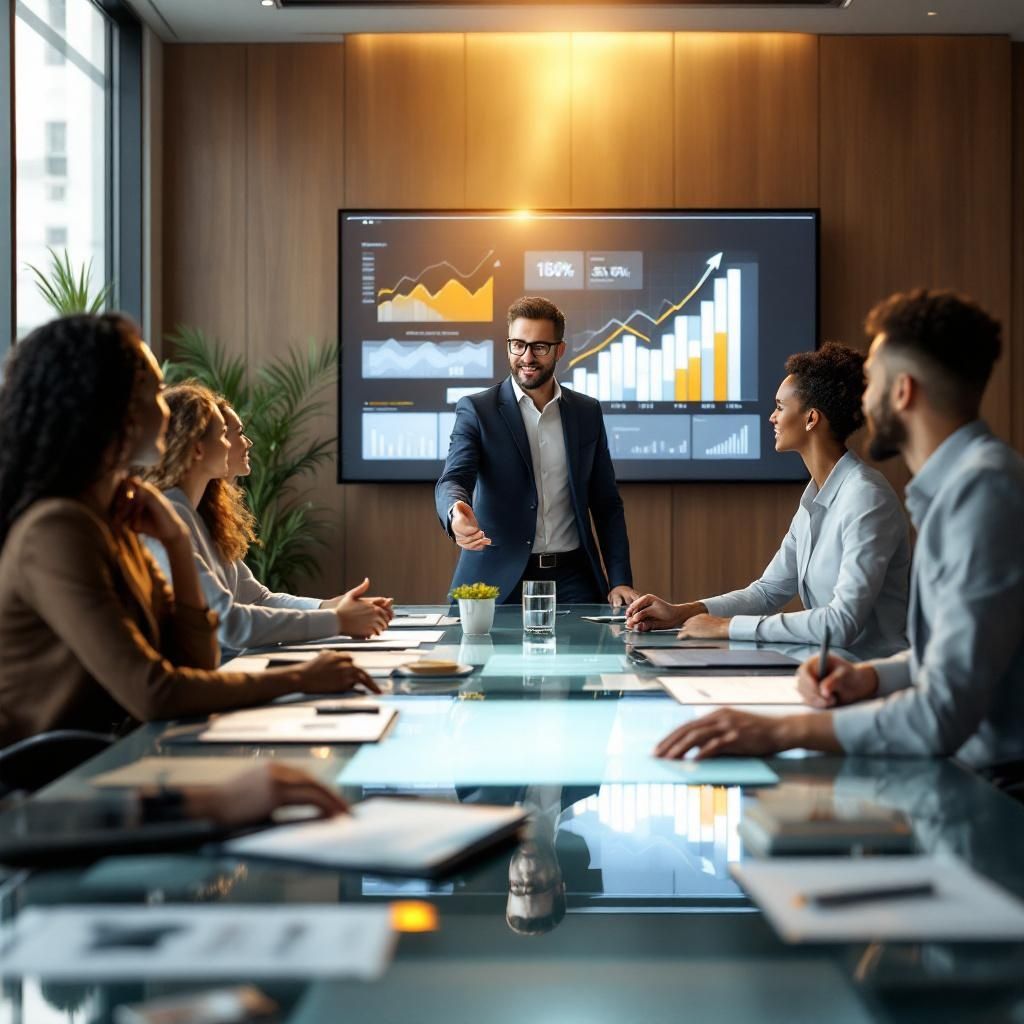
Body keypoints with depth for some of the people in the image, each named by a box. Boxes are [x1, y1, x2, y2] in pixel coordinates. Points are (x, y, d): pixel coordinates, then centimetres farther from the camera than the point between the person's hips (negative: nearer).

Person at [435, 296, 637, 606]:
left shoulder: (587, 412, 9)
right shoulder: (476, 410, -1)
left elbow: (607, 505, 11)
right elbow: (453, 480, -14)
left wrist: (620, 581, 0)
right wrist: (457, 516, -38)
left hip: (571, 579, 3)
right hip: (498, 581, -2)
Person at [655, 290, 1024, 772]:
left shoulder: (984, 489, -21)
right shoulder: (958, 483, 12)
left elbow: (945, 714, -27)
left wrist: (778, 731, -25)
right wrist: (868, 678, 3)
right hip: (960, 765, 8)